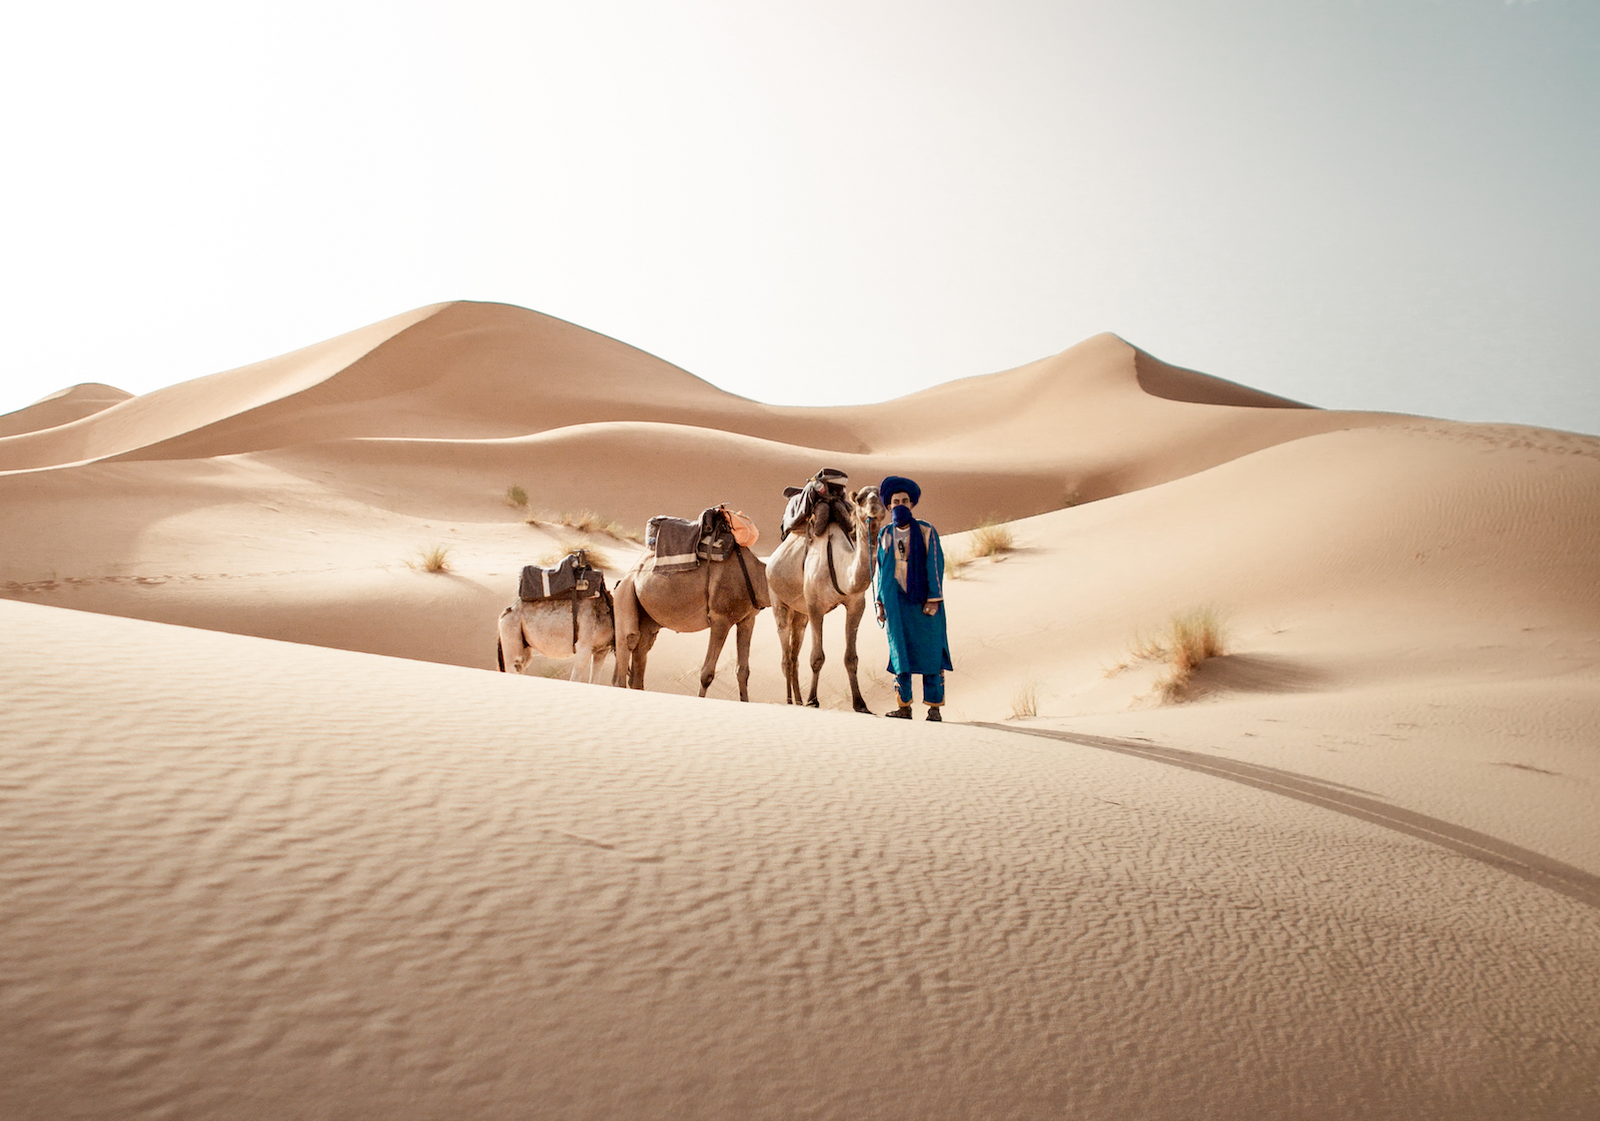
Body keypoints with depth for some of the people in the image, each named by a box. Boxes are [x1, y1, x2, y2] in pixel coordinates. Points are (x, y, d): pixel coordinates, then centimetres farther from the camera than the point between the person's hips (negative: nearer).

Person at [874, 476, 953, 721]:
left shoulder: (926, 532, -1)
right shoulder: (885, 535, 9)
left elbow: (935, 566, -3)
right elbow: (882, 570, 14)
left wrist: (933, 599, -10)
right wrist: (880, 603, 10)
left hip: (923, 602, -3)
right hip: (896, 603, 3)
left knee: (930, 652, -2)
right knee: (900, 652, 4)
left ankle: (934, 707, 4)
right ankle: (904, 707, 9)